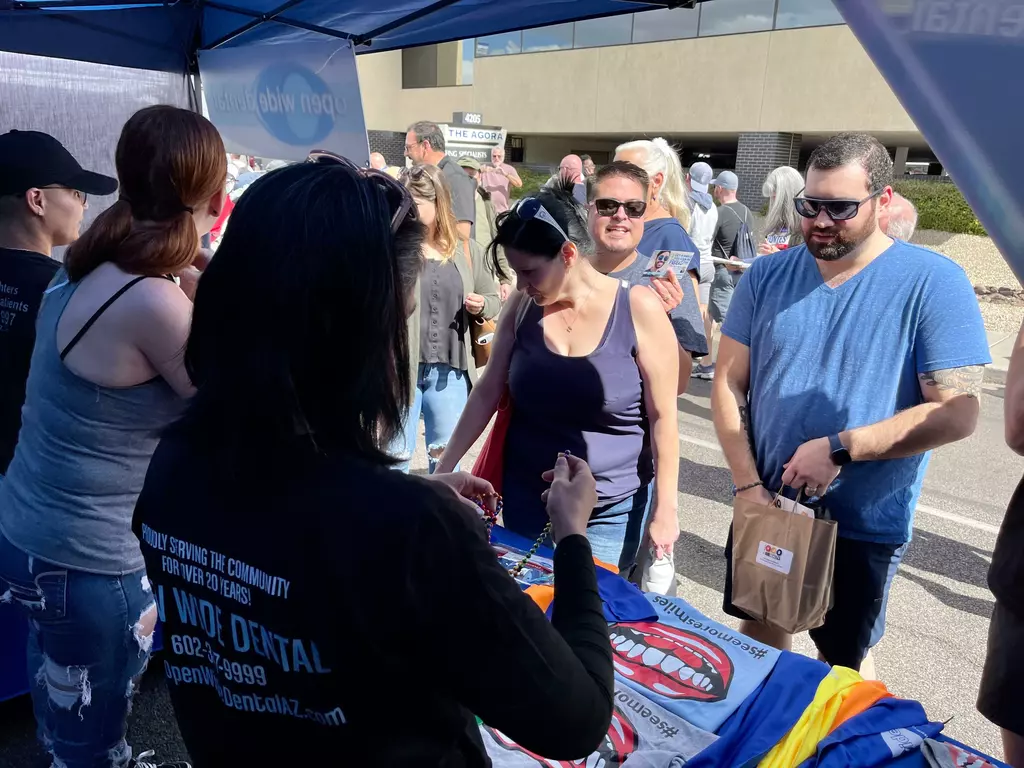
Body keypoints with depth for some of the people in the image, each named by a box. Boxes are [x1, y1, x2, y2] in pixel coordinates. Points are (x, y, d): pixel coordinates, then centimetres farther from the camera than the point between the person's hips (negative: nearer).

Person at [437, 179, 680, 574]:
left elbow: (662, 416, -11)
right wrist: (444, 468, 1)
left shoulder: (638, 309, -15)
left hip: (612, 509, -3)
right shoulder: (523, 306, -5)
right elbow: (487, 393, 2)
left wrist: (665, 509, -8)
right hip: (527, 498, 3)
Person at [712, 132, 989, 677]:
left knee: (842, 664, 18)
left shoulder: (934, 283, -13)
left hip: (864, 527, -3)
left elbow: (957, 412, -16)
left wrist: (839, 448, -22)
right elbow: (728, 384, -2)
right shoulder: (767, 276, -2)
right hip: (765, 509, 3)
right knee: (757, 637, 21)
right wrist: (748, 485, -10)